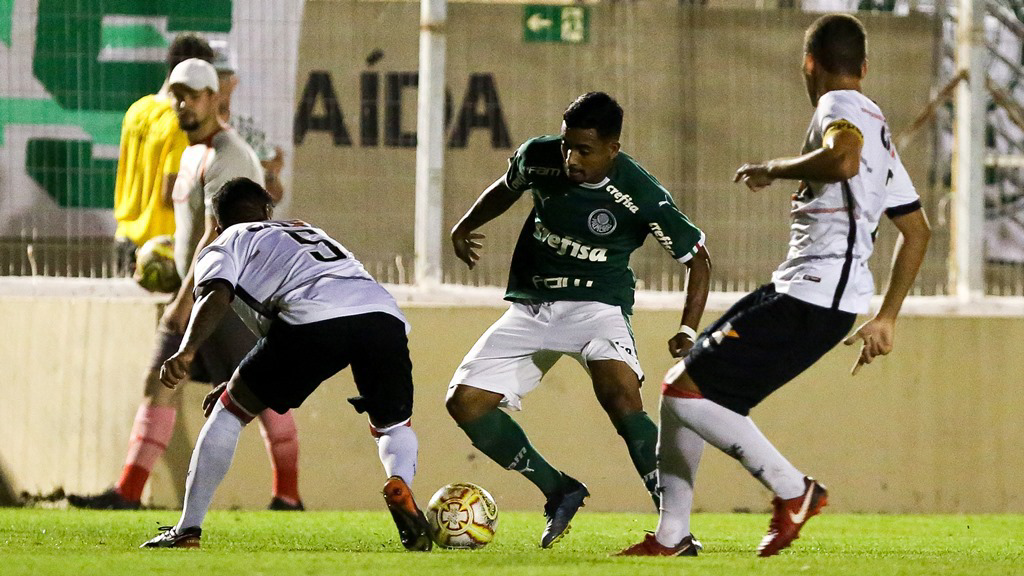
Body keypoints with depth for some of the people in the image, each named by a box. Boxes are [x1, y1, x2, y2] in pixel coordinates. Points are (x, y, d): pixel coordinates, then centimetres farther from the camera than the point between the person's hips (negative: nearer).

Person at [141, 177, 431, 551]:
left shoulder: (225, 246, 24)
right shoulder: (309, 232, 44)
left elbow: (216, 295, 0)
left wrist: (187, 351, -13)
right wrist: (239, 385, 50)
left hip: (315, 317, -4)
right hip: (383, 313, 4)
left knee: (229, 411, 14)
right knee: (393, 425, 26)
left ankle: (187, 531, 10)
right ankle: (399, 485, -8)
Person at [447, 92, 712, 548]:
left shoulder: (641, 197, -18)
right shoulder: (538, 158, -7)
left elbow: (697, 257, -6)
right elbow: (507, 188, 19)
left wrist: (689, 330, -16)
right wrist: (466, 226, 12)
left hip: (596, 304, -5)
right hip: (530, 306, 5)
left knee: (620, 393, -33)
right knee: (464, 401, -8)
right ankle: (560, 492, 5)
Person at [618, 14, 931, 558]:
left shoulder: (839, 107, -8)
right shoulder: (880, 129, 22)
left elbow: (843, 160, -33)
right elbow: (917, 231, 27)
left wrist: (773, 170, -17)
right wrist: (885, 319, 30)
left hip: (810, 300, -10)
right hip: (793, 287, 10)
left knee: (687, 393, -13)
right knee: (681, 384, 15)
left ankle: (792, 491, -5)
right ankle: (671, 535, 17)